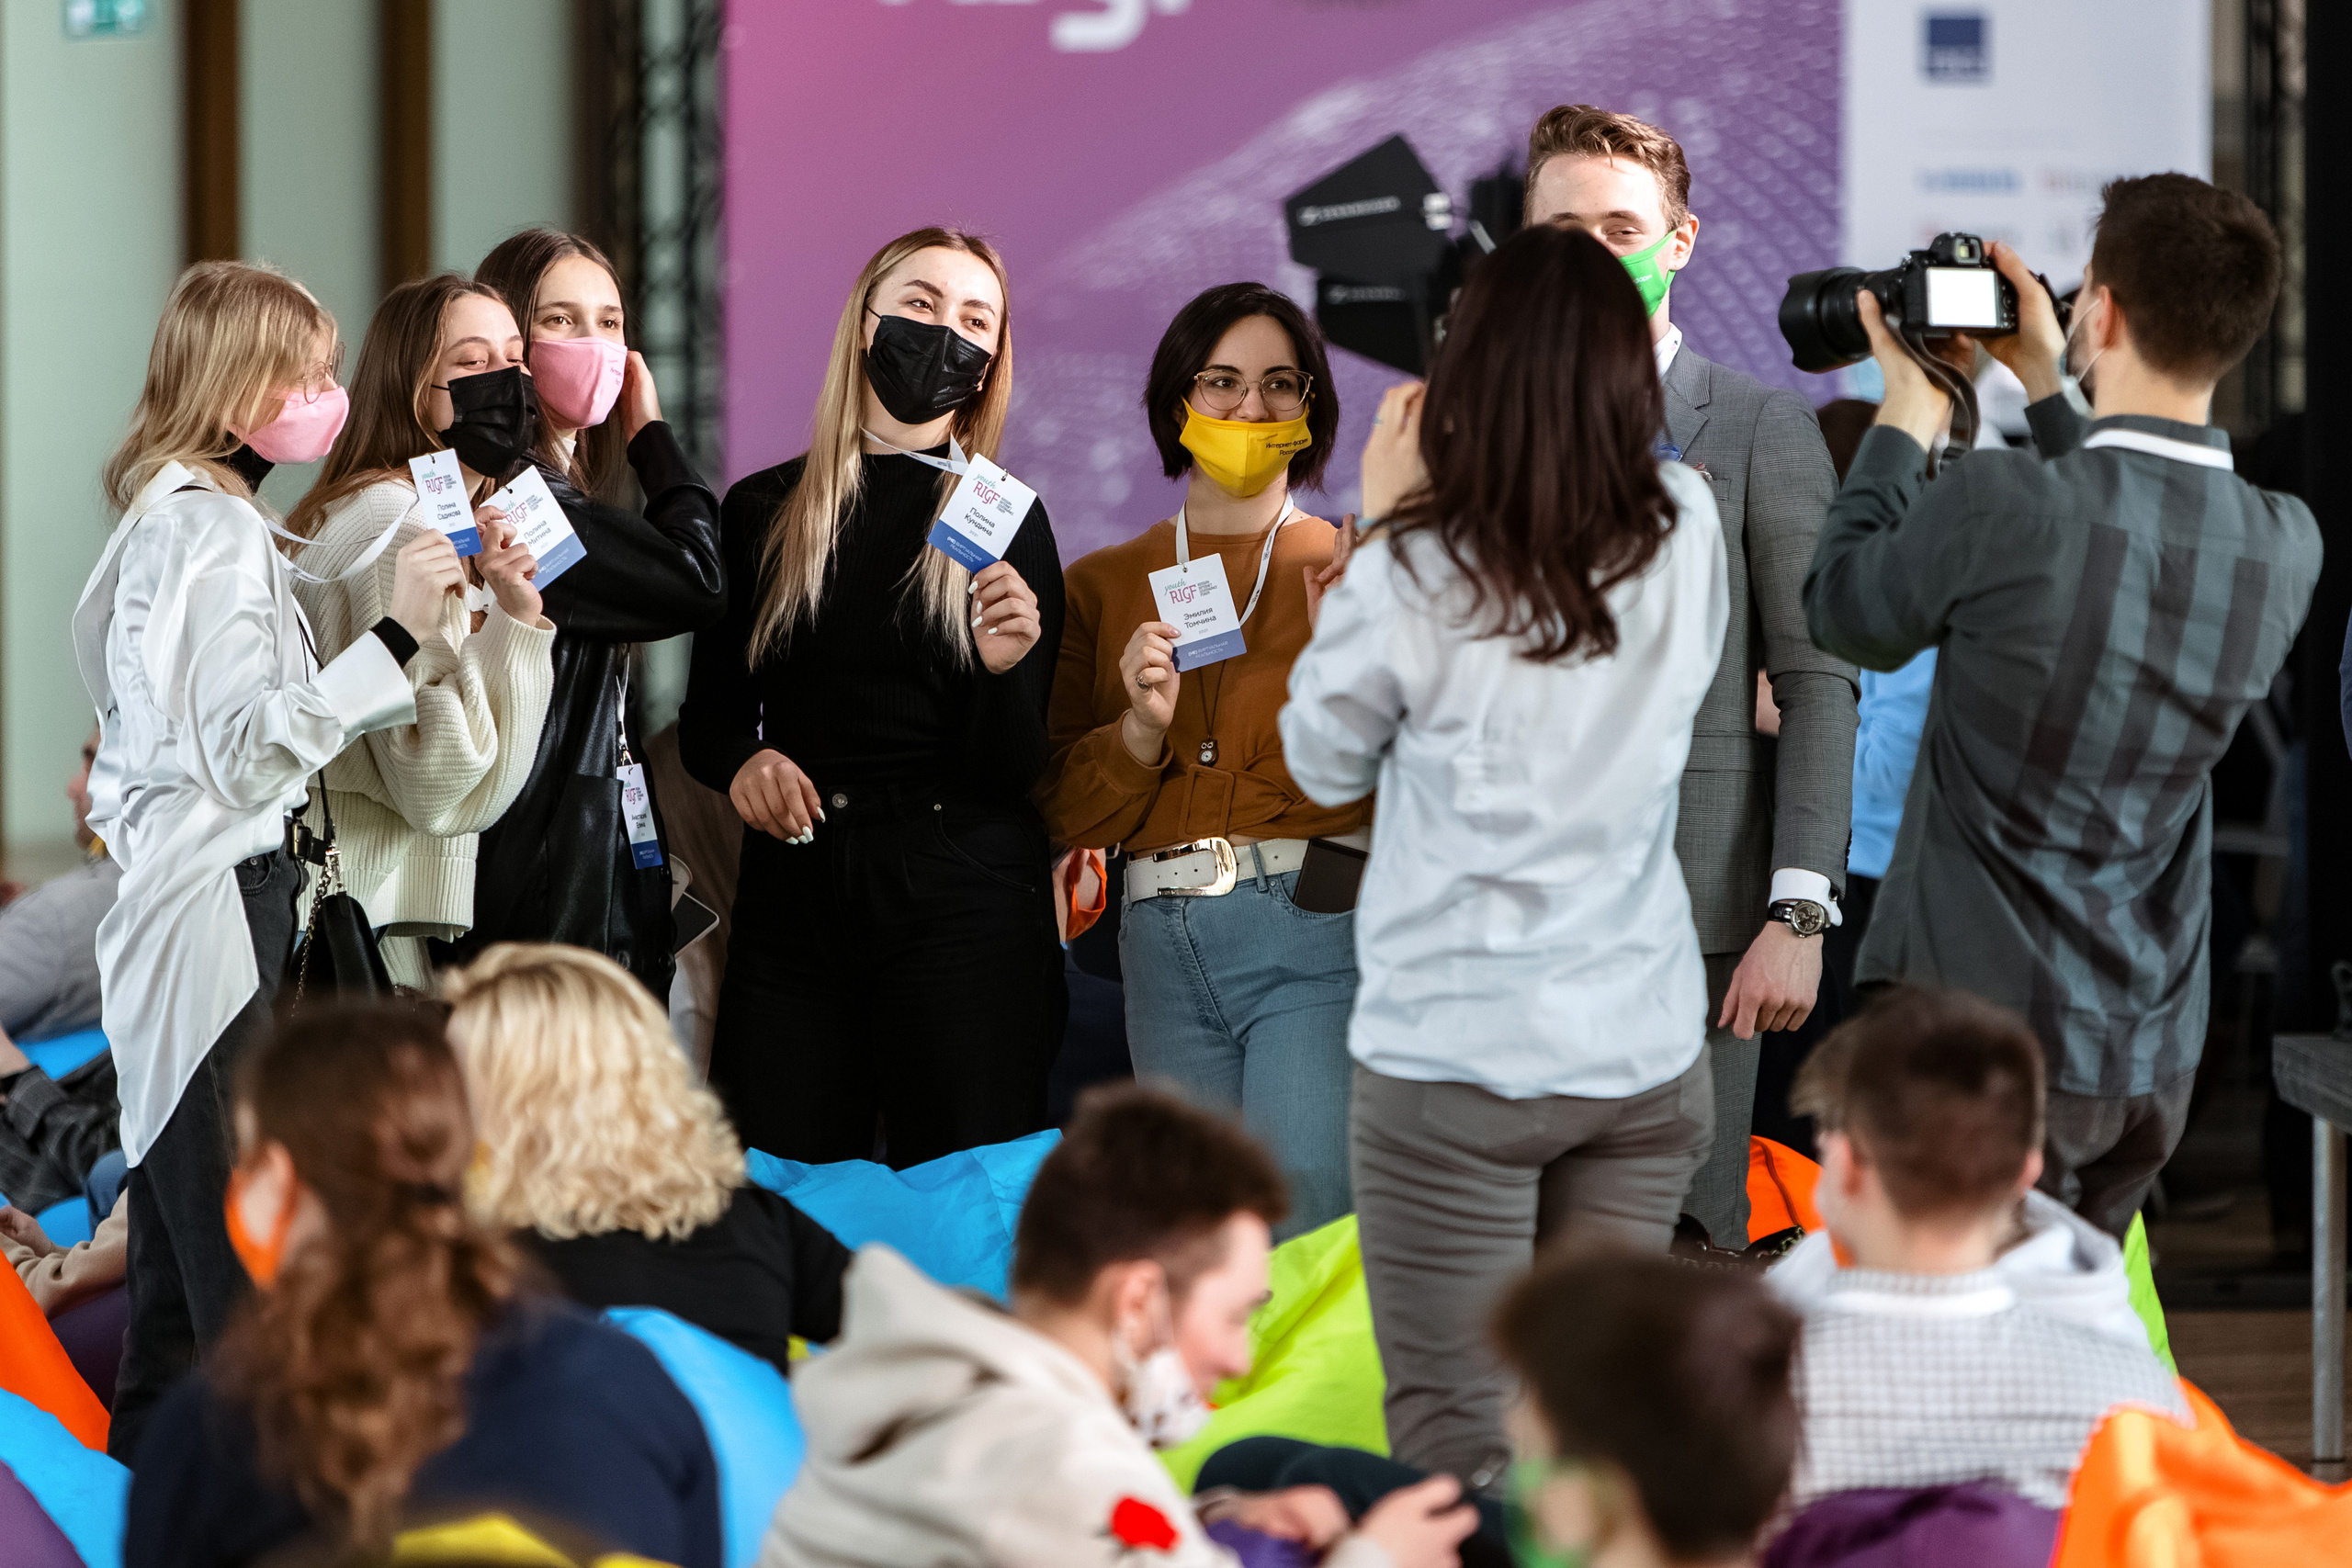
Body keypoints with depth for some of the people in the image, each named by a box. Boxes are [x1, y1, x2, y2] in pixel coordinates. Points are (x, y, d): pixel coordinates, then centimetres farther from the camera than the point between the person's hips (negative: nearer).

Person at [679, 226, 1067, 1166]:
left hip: (960, 895, -2)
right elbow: (706, 713, 17)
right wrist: (740, 762, -4)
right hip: (789, 888, 2)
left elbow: (1013, 773, 0)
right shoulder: (762, 512, 11)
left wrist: (1004, 665, -19)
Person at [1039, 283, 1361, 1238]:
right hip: (1165, 937, 3)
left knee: (1303, 1232, -14)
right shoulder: (1105, 587, 14)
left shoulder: (1351, 569, 7)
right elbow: (1068, 811, 10)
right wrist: (1141, 730, -8)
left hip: (1314, 930, -3)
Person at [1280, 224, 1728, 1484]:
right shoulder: (1684, 538, -4)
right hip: (1641, 1049, 4)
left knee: (1454, 1438, 3)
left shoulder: (1411, 581, -15)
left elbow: (1323, 764, 3)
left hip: (1452, 1057, -4)